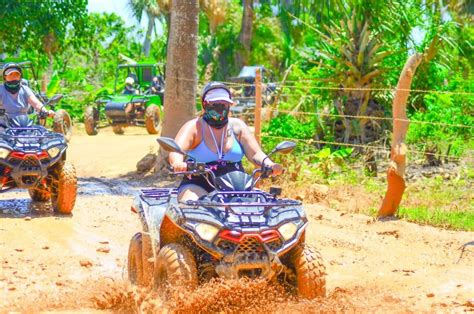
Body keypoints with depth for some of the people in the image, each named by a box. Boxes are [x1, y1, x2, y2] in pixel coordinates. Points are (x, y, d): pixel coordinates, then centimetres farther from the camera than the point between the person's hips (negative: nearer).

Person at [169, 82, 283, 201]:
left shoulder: (237, 126, 10)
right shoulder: (194, 127, -1)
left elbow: (255, 153, 3)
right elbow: (176, 152, -16)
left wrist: (270, 165, -21)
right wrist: (178, 163, -42)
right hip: (198, 186, -3)